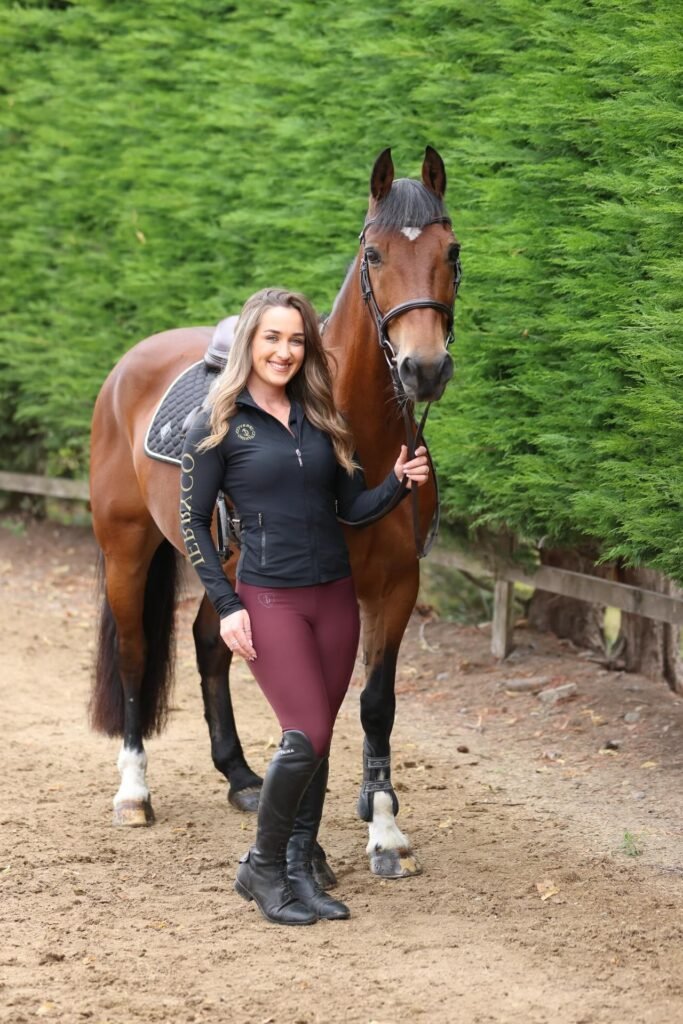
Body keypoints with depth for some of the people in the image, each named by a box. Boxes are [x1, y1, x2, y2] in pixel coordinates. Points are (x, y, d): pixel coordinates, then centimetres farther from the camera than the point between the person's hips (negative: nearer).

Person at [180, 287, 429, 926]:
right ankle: (262, 869, 5)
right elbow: (192, 522, -3)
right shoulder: (218, 425, -5)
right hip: (268, 600, -5)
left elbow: (353, 507, 11)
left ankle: (298, 873, 19)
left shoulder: (321, 419, 9)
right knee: (305, 737, -13)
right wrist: (226, 605, -10)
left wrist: (398, 482, -9)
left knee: (316, 742, 7)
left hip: (335, 597, 5)